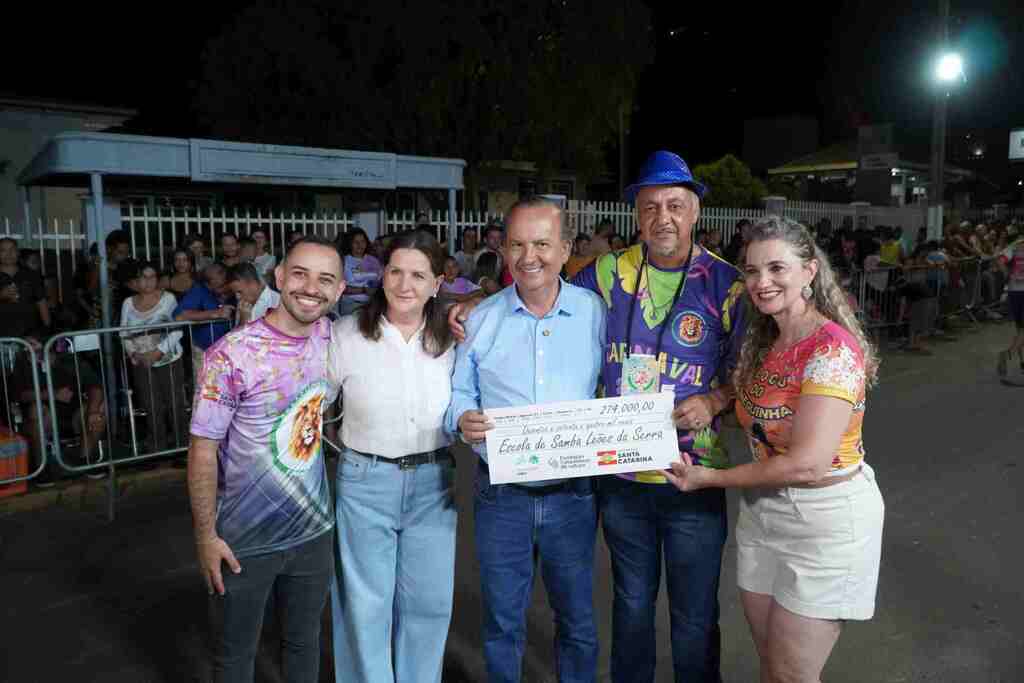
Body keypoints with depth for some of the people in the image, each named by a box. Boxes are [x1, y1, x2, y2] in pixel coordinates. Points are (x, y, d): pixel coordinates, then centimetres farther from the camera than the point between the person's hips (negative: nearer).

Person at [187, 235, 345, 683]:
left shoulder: (336, 338, -5)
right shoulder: (231, 355, -19)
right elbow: (203, 448, -13)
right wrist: (205, 535, -12)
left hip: (314, 530, 4)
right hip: (244, 539, -3)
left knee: (304, 643, 22)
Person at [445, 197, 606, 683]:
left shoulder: (595, 313, -3)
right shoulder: (480, 319, 0)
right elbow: (458, 395, 4)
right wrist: (462, 419, -17)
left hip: (573, 493, 0)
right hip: (500, 493, 1)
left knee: (578, 621, 17)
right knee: (502, 622, 16)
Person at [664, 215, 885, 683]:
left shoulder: (833, 349, -21)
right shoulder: (763, 343, 4)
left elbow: (807, 464, -25)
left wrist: (709, 478, -16)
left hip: (825, 519, -7)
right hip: (762, 510, 7)